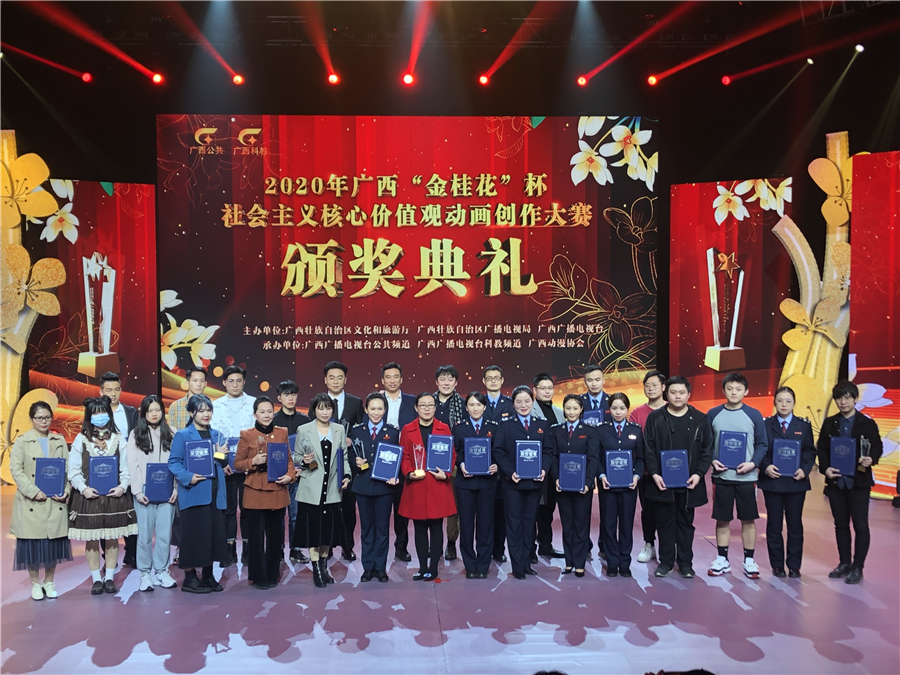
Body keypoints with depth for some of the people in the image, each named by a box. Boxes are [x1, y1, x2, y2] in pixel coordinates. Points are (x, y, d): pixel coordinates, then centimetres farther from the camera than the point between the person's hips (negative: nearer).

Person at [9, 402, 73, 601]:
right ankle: (35, 584, 18)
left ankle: (49, 582, 20)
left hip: (56, 502, 2)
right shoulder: (22, 441, 2)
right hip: (31, 502, -2)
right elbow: (16, 469, -5)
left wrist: (65, 491, -7)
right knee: (33, 544, 2)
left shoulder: (59, 441, 10)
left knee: (54, 542, 6)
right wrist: (34, 492, -15)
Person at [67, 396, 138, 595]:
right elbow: (73, 469, 0)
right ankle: (96, 580, 15)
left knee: (112, 538, 6)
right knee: (91, 539, 4)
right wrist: (83, 488, -13)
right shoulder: (81, 439, 2)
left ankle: (109, 578, 16)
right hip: (89, 495, -1)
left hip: (114, 495, 1)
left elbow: (126, 467, 3)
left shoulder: (118, 439, 5)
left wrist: (123, 486, -11)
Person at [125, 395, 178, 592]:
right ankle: (145, 574, 13)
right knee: (145, 533, 2)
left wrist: (175, 488, -3)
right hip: (145, 491, -1)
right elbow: (133, 466, -1)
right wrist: (137, 491, -9)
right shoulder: (135, 435, 4)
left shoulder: (170, 434, 8)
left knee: (164, 533, 3)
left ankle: (161, 571, 15)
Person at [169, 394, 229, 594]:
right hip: (194, 493, -6)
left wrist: (223, 456, -2)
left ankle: (208, 576, 22)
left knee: (213, 534, 10)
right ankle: (189, 578, 13)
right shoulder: (183, 435, -3)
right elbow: (174, 463, -9)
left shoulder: (217, 435, 13)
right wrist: (188, 477, -24)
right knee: (194, 536, -1)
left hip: (215, 493, 6)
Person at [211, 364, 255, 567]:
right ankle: (230, 550, 15)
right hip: (225, 466, 1)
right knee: (228, 507, 6)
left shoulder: (254, 404, 4)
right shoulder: (215, 405, 6)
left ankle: (248, 550, 15)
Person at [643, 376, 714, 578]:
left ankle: (685, 562, 21)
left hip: (689, 483, 1)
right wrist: (654, 474, -10)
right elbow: (649, 449, 0)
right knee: (665, 523, 8)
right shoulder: (655, 418, 1)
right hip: (662, 482, 0)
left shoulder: (700, 419, 3)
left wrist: (699, 473, -8)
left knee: (685, 523, 11)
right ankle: (666, 561, 19)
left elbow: (707, 449, 3)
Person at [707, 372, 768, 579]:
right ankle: (722, 560, 20)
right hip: (721, 476, 1)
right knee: (722, 519, 8)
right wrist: (713, 461, -9)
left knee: (748, 519, 7)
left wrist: (753, 463, -12)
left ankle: (749, 560, 20)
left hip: (746, 476, -1)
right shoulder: (713, 414, 2)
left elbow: (762, 444, 2)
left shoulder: (754, 415, 0)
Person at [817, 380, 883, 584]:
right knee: (841, 524, 11)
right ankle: (844, 563, 23)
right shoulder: (829, 423, 7)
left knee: (860, 525, 1)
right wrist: (825, 468, -9)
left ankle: (858, 567, 11)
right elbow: (821, 449, 7)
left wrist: (871, 459, -25)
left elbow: (877, 447, -4)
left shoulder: (867, 424, -1)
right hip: (836, 481, 3)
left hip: (859, 481, -3)